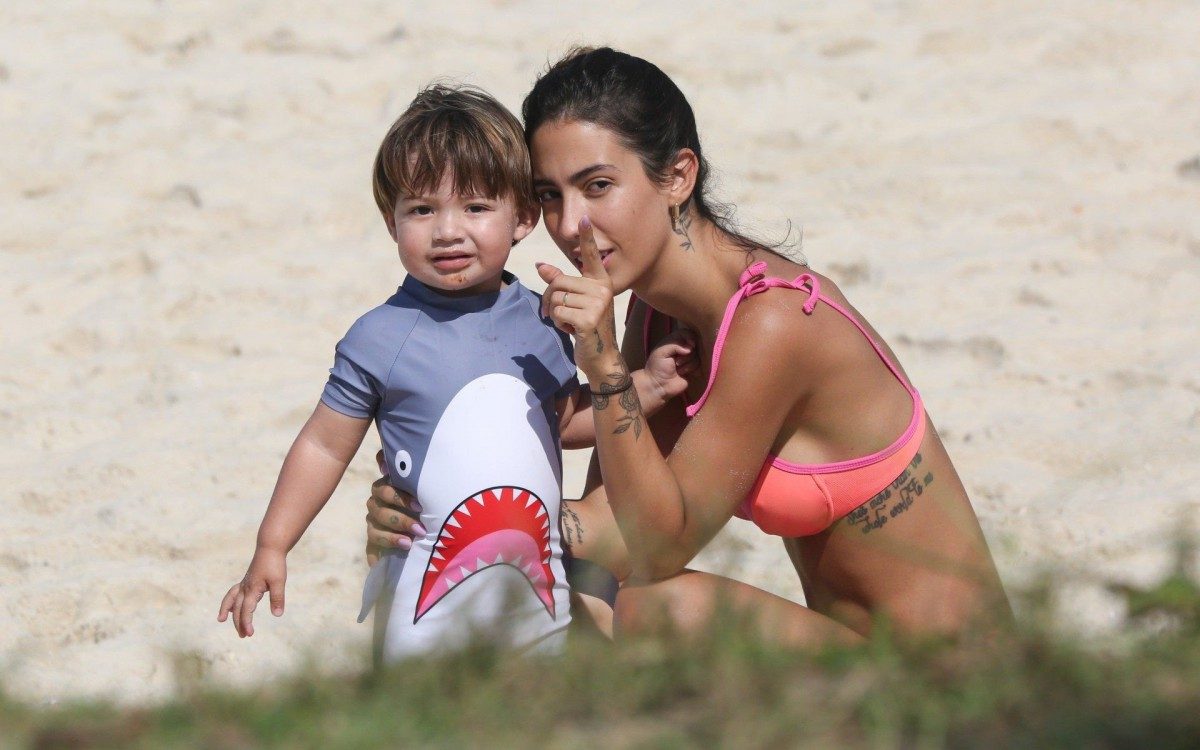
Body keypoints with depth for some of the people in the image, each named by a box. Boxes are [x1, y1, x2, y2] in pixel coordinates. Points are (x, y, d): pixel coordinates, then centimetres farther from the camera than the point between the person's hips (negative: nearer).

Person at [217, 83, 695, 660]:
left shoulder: (541, 323, 4)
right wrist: (270, 549, -4)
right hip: (429, 601, -4)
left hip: (541, 592, 4)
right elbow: (324, 446, -1)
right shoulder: (381, 338, -8)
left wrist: (644, 389, 6)